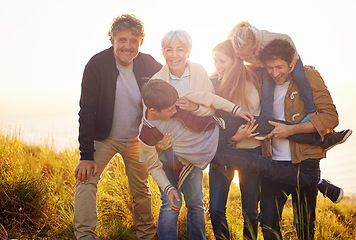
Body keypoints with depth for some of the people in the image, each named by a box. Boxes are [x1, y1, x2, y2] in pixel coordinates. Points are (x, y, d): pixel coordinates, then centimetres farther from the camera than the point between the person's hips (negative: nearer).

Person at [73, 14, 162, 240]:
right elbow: (87, 111, -18)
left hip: (136, 139, 2)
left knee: (142, 190, 9)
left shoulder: (150, 65, -11)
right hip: (103, 138, -2)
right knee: (85, 178, -19)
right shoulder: (97, 65, -18)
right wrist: (86, 156, -22)